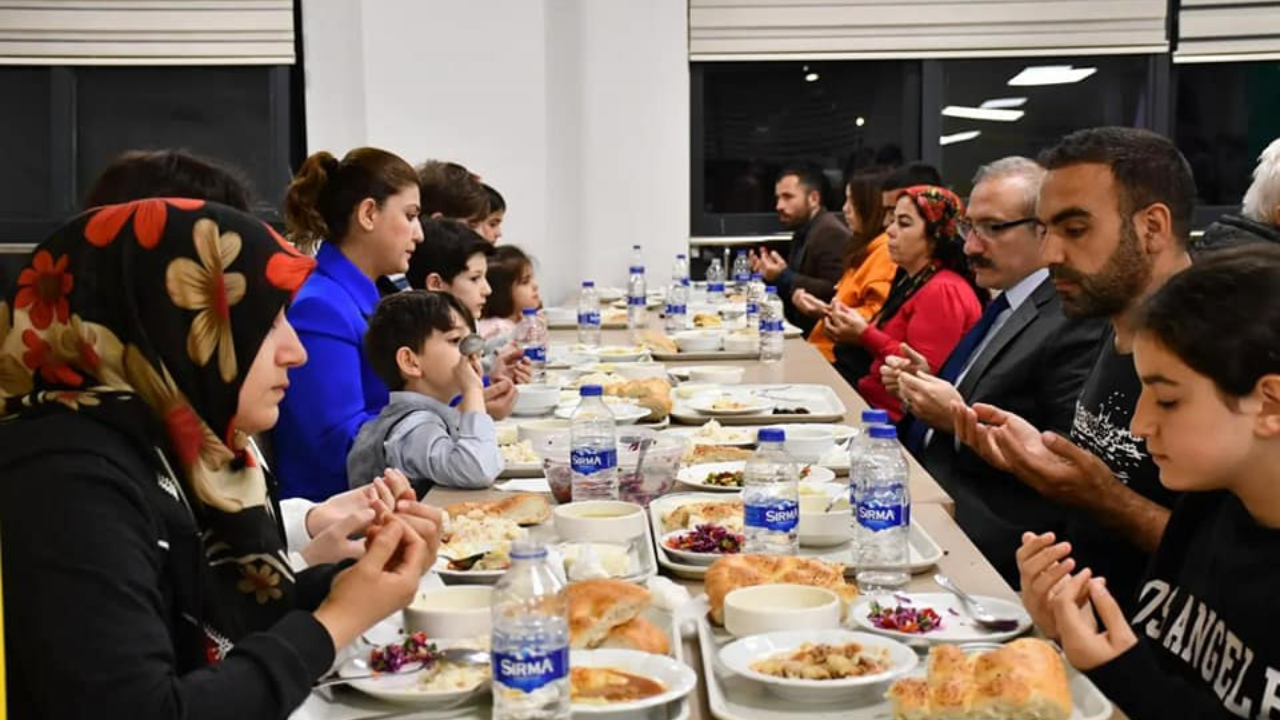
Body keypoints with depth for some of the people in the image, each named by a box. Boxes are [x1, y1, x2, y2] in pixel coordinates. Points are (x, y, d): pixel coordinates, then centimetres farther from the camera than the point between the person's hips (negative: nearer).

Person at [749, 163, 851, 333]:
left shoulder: (831, 233, -13)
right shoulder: (803, 232, 16)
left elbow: (833, 292, -24)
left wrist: (785, 278, -23)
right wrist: (773, 275, 4)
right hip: (801, 330, 9)